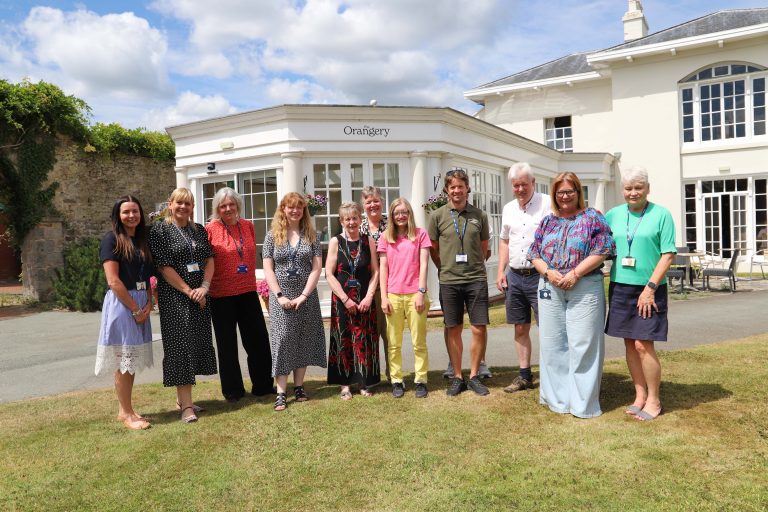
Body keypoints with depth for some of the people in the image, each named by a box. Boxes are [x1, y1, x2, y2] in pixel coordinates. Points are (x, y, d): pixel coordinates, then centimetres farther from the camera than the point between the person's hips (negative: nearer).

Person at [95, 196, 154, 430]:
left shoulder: (142, 239, 13)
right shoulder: (111, 240, -7)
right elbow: (113, 281, -13)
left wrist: (148, 303, -1)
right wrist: (135, 309, -13)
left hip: (141, 304, 7)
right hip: (121, 303, -7)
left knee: (132, 359, 11)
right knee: (124, 359, -1)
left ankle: (125, 409, 22)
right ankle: (126, 413, 10)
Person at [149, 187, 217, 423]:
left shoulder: (199, 230, 11)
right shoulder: (159, 230, -5)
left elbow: (209, 259, 7)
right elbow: (164, 266, -11)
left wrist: (204, 287, -9)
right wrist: (189, 291, -13)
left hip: (200, 295, 6)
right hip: (174, 296, -6)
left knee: (197, 343, 8)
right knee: (180, 345, -5)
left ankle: (183, 398, 21)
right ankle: (186, 406, -2)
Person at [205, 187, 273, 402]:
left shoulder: (248, 226, 7)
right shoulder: (210, 229, -7)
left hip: (248, 292, 4)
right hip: (221, 295, -4)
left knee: (258, 340, 10)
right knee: (227, 344, 8)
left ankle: (263, 385, 26)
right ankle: (233, 390, 22)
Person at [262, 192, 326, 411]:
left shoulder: (311, 235, 4)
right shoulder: (272, 236, 3)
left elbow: (316, 268, -2)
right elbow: (268, 269, -1)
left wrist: (303, 295, -10)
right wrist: (280, 295, -11)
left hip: (306, 296, 1)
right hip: (281, 297, -1)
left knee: (303, 341, 5)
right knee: (282, 341, -4)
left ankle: (299, 387, 16)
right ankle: (281, 393, -2)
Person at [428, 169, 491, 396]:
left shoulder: (479, 215, 4)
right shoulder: (437, 215, 1)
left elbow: (484, 247, 14)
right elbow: (433, 249, 7)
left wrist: (475, 266, 10)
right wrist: (447, 268, 5)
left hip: (476, 279, 1)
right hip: (449, 281, -1)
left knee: (479, 329, 1)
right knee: (453, 330, 7)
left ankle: (474, 376, 18)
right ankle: (457, 377, 20)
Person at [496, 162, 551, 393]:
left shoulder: (547, 204, -8)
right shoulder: (508, 209, 11)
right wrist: (501, 271, 11)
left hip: (539, 276, -6)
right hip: (514, 276, 6)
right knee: (520, 328, 13)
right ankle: (525, 375, 25)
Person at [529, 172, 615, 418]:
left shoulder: (593, 218, 3)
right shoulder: (548, 221, 15)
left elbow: (602, 250, -6)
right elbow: (534, 253, 11)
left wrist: (575, 273, -14)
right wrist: (548, 272, -8)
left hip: (585, 288, -4)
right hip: (550, 288, 4)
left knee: (582, 344, -3)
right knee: (553, 343, 7)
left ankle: (583, 402, 8)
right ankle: (557, 397, 19)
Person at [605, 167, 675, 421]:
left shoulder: (661, 214, -3)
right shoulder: (614, 215, 8)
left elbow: (668, 255, -7)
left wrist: (650, 288, -14)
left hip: (649, 289, -4)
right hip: (620, 287, 4)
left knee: (643, 345, -5)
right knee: (630, 343, 8)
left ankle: (653, 400, 12)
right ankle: (640, 395, 22)